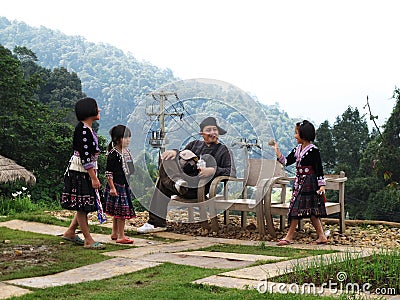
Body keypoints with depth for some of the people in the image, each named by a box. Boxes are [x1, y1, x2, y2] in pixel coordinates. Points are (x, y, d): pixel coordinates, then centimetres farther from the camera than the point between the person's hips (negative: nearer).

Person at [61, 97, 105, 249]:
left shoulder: (88, 129, 13)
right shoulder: (82, 129, -18)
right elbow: (85, 156, -21)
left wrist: (93, 175, 21)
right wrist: (94, 178, -21)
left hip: (86, 172, 10)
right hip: (79, 172, -10)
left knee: (85, 206, 14)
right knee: (82, 206, -2)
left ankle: (70, 232, 27)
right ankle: (88, 241, 3)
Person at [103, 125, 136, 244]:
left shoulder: (127, 152, 11)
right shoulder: (113, 154, -14)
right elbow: (108, 172, -14)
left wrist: (129, 184, 21)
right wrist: (112, 187, -18)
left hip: (125, 185, 8)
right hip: (116, 186, -8)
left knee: (118, 212, 15)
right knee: (121, 211, -7)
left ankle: (115, 233, 25)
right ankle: (121, 236, -1)